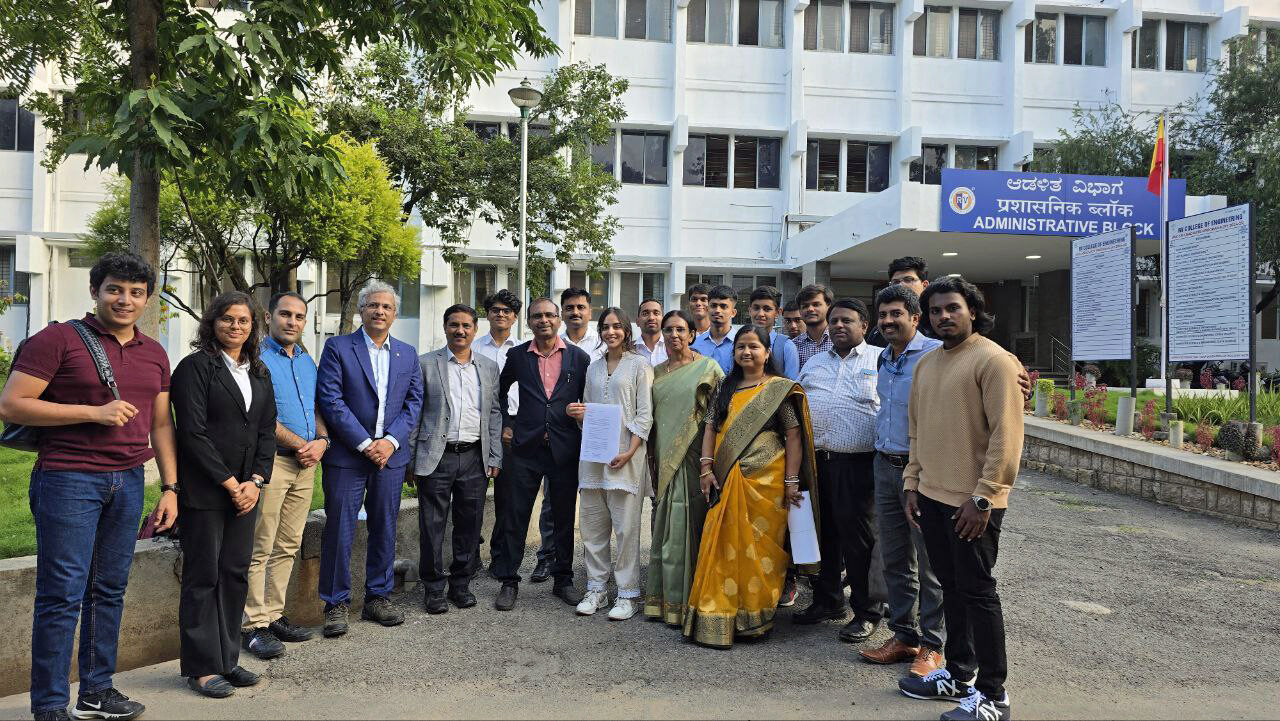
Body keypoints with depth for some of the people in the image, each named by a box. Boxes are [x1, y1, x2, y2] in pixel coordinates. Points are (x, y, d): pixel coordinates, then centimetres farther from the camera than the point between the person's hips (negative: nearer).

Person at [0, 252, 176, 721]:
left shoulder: (154, 354, 13)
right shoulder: (58, 340, -5)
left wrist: (170, 488, 12)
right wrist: (94, 412, -15)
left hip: (128, 483, 5)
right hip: (68, 479, -5)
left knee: (110, 590, 12)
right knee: (63, 595, -2)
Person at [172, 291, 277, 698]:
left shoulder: (259, 373, 13)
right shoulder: (195, 366, -6)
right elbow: (193, 433, -12)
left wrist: (256, 481, -1)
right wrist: (230, 483, -12)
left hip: (245, 489, 6)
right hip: (204, 491, -6)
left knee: (236, 574, 9)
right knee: (203, 576, 1)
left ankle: (226, 660, 20)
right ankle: (201, 667, 11)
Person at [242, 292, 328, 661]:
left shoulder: (307, 361, 17)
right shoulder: (256, 357, -7)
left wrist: (321, 441, 0)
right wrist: (300, 444, -11)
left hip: (305, 464, 7)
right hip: (270, 460, -7)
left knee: (288, 547, 11)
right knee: (260, 549, -3)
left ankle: (273, 615, 20)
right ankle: (254, 624, 4)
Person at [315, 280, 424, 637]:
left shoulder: (407, 354, 11)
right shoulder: (338, 347, -1)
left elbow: (414, 402, 7)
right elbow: (330, 400, -9)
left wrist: (391, 441, -8)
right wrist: (365, 443, -14)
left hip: (390, 455, 4)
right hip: (346, 454, -4)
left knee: (385, 530, 10)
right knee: (339, 531, 0)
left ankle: (378, 598, 22)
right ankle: (336, 604, 12)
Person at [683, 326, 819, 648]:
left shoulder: (779, 389, -1)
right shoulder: (726, 389, 15)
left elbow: (794, 436, -5)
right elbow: (711, 428, 12)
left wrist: (791, 481, -10)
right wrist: (706, 468, 0)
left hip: (765, 482, -4)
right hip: (727, 482, 4)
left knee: (760, 548, 1)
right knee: (724, 548, 5)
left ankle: (756, 618, 15)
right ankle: (719, 618, 14)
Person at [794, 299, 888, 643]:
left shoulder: (881, 360, 3)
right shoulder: (814, 363, 17)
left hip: (858, 464, -5)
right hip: (814, 459, 5)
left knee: (859, 537, -1)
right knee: (822, 532, 13)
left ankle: (867, 612, 13)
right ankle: (827, 601, 28)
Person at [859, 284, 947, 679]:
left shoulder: (935, 354, -12)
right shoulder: (884, 359, 14)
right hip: (885, 466, 8)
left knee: (930, 563, 2)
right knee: (895, 560, 13)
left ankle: (932, 645, 14)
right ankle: (904, 635, 25)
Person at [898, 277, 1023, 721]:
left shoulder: (993, 360, -12)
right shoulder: (926, 364, 13)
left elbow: (1006, 435, -17)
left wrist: (982, 497, -19)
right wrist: (912, 483, 12)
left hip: (972, 502, -7)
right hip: (933, 497, 7)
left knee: (977, 592, 1)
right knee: (951, 587, 16)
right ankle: (958, 675, 30)